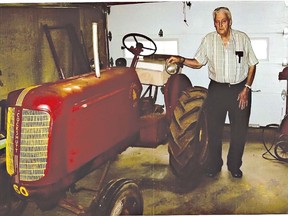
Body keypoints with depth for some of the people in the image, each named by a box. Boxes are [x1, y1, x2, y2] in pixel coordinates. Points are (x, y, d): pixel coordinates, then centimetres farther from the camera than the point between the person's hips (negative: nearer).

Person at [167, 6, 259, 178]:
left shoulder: (242, 38, -3)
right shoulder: (208, 40, 0)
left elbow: (252, 65, 1)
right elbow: (198, 63, 5)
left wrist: (246, 88, -7)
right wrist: (181, 60, -13)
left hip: (240, 89, 0)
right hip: (217, 89, 1)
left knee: (240, 130, 7)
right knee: (214, 129, 7)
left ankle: (234, 165, 26)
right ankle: (214, 165, 24)